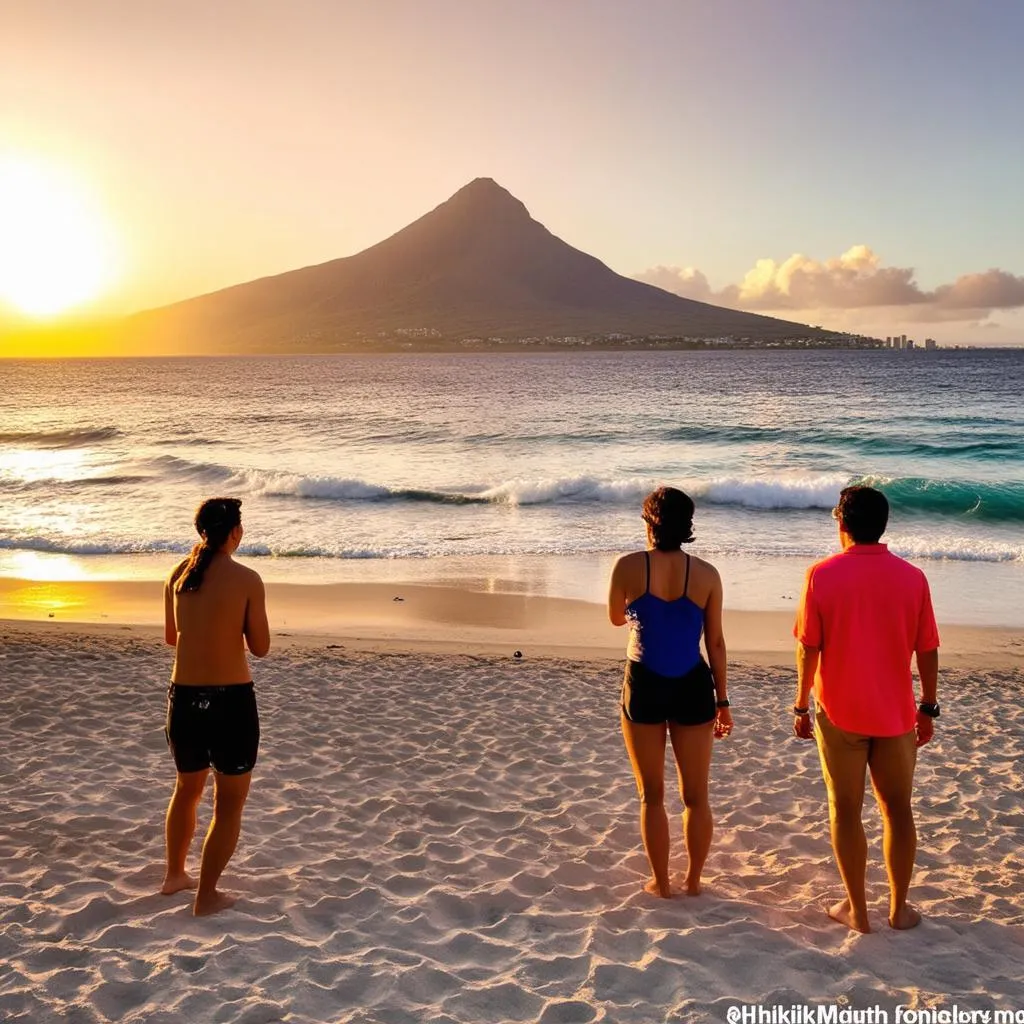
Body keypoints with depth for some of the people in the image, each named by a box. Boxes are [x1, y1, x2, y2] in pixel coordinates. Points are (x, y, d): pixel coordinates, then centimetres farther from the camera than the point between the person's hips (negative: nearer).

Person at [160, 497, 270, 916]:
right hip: (231, 700, -5)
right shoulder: (246, 579, -12)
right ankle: (206, 896, 15)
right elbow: (261, 647, -6)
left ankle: (175, 874, 43)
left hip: (184, 697, 6)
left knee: (187, 789, 27)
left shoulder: (178, 575, 3)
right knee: (229, 804, 11)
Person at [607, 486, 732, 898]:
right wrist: (722, 700, 10)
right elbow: (715, 643, 1)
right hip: (692, 687, 2)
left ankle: (661, 882, 23)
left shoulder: (629, 567, -10)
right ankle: (694, 880, 28)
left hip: (644, 686, -1)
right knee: (696, 796, 17)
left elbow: (616, 618, 7)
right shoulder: (706, 574, -5)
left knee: (652, 795, 14)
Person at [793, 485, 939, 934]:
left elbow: (808, 648, -9)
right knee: (897, 810, 15)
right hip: (895, 713, 2)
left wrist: (801, 705, 2)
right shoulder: (912, 577, -5)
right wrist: (928, 707, 12)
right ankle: (899, 908, 24)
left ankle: (857, 910, 17)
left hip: (839, 712, -2)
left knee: (846, 811, 10)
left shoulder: (822, 575, -11)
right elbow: (927, 650, 0)